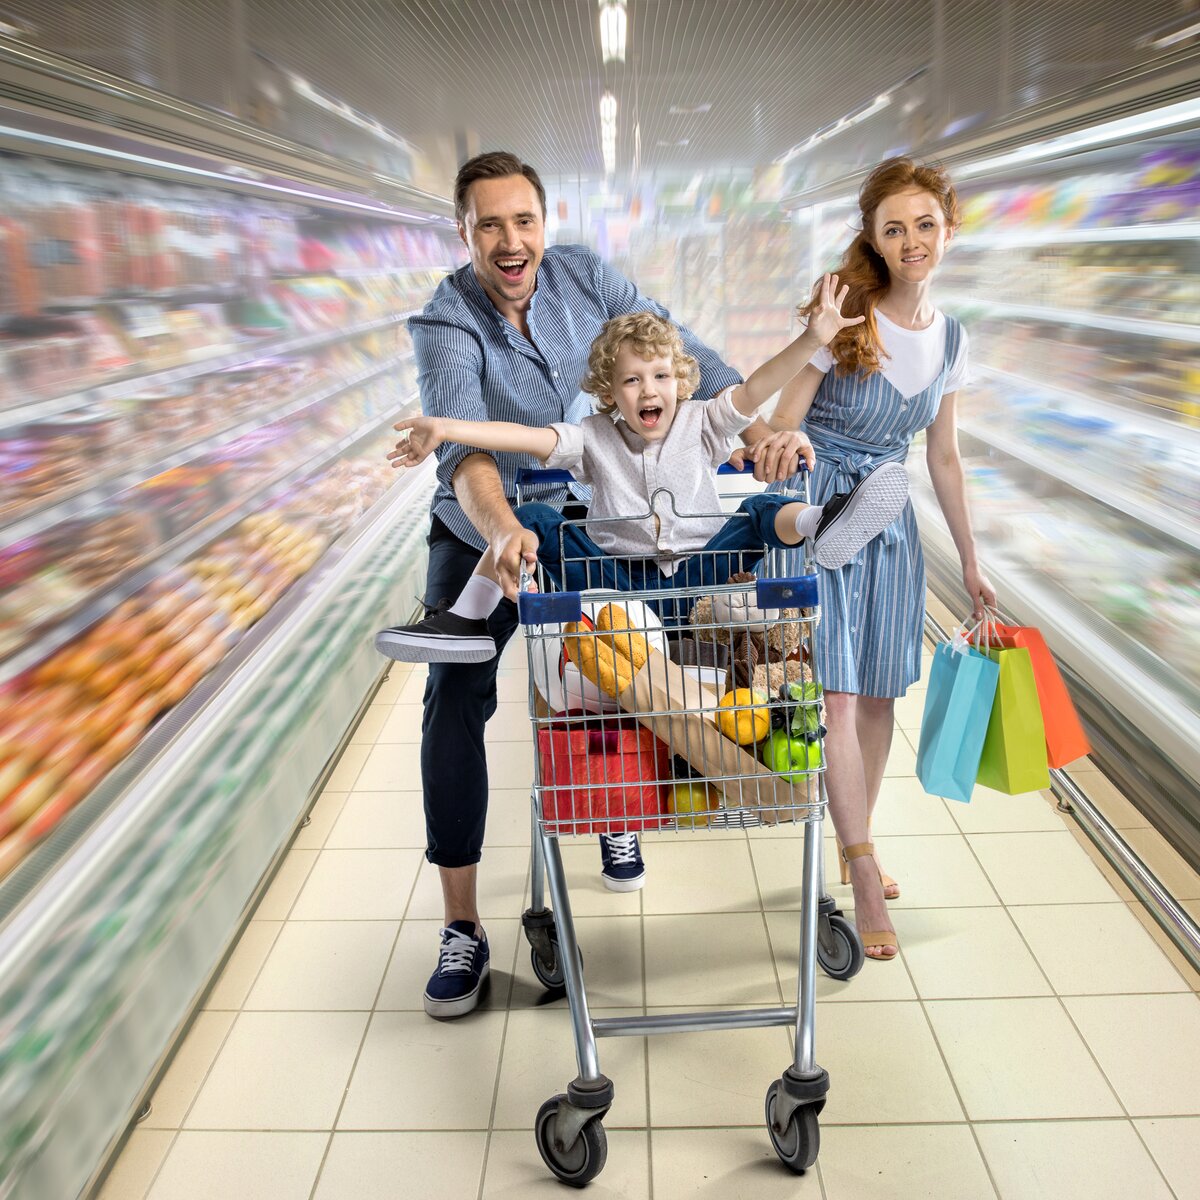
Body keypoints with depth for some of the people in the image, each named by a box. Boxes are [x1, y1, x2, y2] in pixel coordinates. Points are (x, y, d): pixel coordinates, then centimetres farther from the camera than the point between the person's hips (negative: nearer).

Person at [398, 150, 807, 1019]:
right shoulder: (445, 322, -22)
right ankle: (463, 925, -2)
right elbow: (461, 439, -40)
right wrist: (501, 530, -59)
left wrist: (760, 432, -35)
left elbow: (680, 353, -18)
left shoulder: (584, 276, -11)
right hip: (480, 536, -2)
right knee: (456, 704, -11)